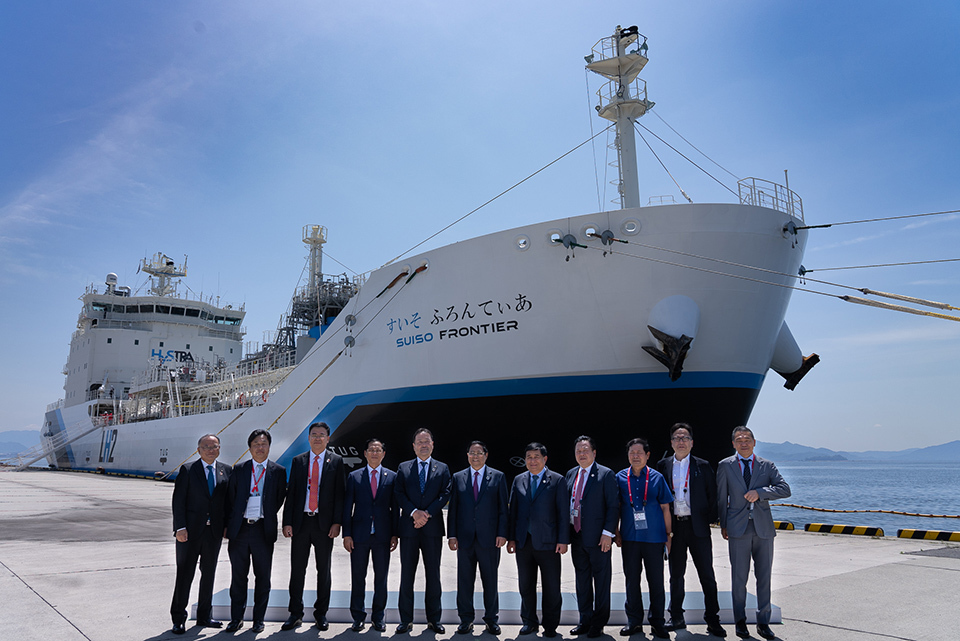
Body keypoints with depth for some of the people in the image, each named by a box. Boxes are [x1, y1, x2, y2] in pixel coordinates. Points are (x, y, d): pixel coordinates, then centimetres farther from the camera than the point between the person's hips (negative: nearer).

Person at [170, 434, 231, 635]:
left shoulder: (226, 471, 6)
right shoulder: (187, 470, -2)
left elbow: (228, 499, 8)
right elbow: (178, 500, -5)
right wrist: (180, 527, -13)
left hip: (214, 531, 3)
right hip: (190, 530, -3)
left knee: (209, 574, 11)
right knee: (184, 575, 3)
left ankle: (204, 616, 24)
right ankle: (178, 618, 16)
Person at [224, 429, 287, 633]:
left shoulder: (278, 471, 3)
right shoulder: (239, 469, 7)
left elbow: (280, 500, 8)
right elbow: (230, 499, 9)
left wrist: (266, 517, 5)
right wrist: (228, 525, 5)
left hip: (264, 530, -1)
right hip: (239, 530, 1)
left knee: (263, 577, 7)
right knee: (238, 576, 9)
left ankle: (259, 619, 19)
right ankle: (236, 618, 22)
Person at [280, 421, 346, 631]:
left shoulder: (336, 461, 1)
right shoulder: (298, 461, 8)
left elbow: (340, 494, -1)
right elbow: (291, 492, 6)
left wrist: (337, 522, -9)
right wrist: (287, 522, -2)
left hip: (324, 523, -1)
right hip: (300, 522, 2)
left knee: (323, 570, 8)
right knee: (297, 569, 7)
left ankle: (321, 614, 21)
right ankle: (295, 614, 19)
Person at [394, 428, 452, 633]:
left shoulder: (442, 468, 8)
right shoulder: (403, 468, 9)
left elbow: (445, 494, -1)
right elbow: (399, 494, 0)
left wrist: (427, 513, -13)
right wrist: (414, 512, -14)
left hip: (433, 527, 0)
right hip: (408, 528, 0)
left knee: (433, 574, 6)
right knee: (407, 574, 5)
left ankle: (434, 619, 16)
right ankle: (406, 620, 14)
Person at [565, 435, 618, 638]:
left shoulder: (606, 474, -7)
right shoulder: (571, 474, 10)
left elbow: (613, 506, -9)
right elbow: (566, 503, 14)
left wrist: (608, 533, -16)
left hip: (597, 538, -5)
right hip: (577, 537, 6)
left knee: (601, 580, 6)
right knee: (582, 580, 14)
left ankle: (599, 623, 18)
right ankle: (585, 620, 26)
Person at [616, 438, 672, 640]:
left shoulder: (657, 478, 2)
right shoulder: (620, 478, 4)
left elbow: (665, 508, 5)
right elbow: (616, 507, 9)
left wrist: (668, 535, 3)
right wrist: (615, 532, 5)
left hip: (654, 537, -1)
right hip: (630, 537, 1)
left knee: (656, 580, 4)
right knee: (631, 579, 8)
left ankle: (657, 623, 17)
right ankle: (634, 621, 21)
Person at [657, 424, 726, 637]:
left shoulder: (702, 466, 2)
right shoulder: (663, 466, 6)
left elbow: (713, 495, 4)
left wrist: (711, 519, -3)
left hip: (698, 527, -2)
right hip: (674, 527, 2)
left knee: (707, 575, 3)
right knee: (675, 575, 11)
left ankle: (713, 620, 14)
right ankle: (677, 618, 22)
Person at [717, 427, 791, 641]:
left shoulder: (767, 466, 8)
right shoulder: (725, 466, 5)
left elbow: (785, 489, -4)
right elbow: (721, 498, 8)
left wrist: (760, 492, -15)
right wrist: (723, 525, 6)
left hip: (763, 527, 1)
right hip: (738, 529, -1)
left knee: (764, 577, 6)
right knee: (739, 577, 3)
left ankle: (763, 622, 18)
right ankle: (740, 621, 16)